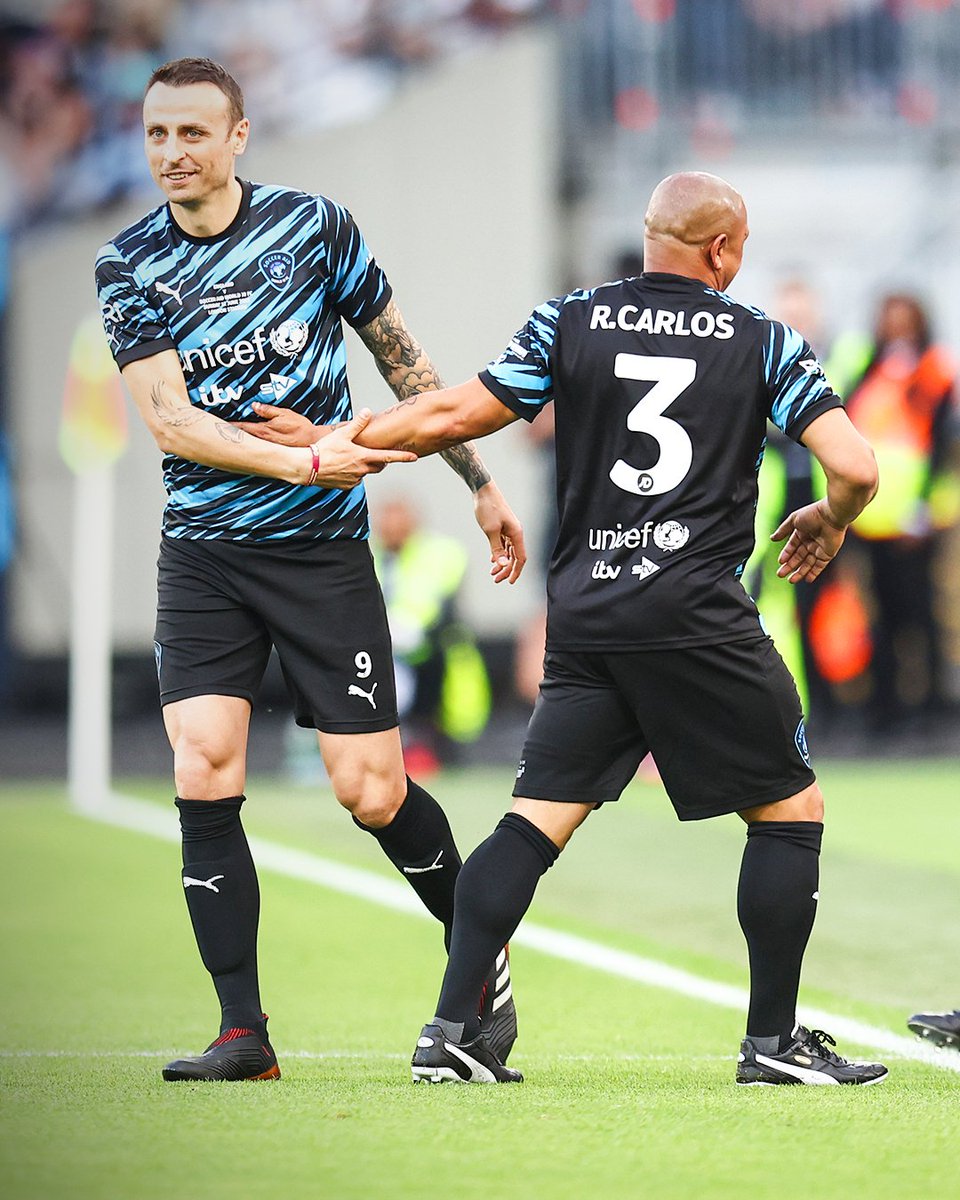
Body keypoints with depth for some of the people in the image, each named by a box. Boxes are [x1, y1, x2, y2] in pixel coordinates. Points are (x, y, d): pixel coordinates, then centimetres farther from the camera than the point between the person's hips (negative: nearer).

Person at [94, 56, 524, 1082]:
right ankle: (243, 1032, -6)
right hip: (202, 554, 1)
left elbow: (403, 361, 9)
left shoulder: (313, 226, -2)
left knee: (371, 794, -3)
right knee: (203, 778, -13)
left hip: (322, 548, -1)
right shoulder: (129, 267, 0)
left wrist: (480, 484, 10)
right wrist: (303, 461, -21)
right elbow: (169, 420, -9)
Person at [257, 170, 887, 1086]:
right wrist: (828, 523, 17)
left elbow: (453, 417, 6)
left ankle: (450, 1028, -3)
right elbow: (854, 467, -5)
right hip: (700, 623, -3)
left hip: (584, 623, 4)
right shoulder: (765, 342, 2)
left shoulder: (570, 323, 7)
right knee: (789, 811, 9)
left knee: (536, 819, 6)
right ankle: (773, 1039, 7)